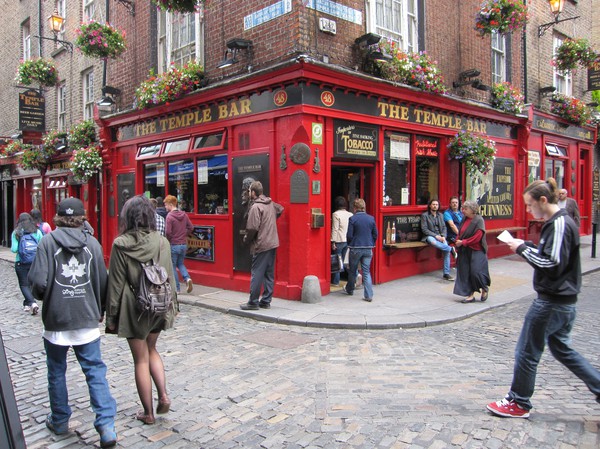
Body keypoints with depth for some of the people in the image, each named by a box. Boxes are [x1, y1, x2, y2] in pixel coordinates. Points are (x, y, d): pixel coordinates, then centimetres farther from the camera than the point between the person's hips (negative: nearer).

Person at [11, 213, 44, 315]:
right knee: (31, 283, 16)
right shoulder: (37, 232, -1)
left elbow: (14, 249, -9)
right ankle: (27, 304, 24)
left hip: (21, 263, -2)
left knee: (24, 284, 4)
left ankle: (32, 302, -15)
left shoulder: (16, 233, -5)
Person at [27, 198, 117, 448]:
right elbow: (103, 282, 2)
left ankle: (59, 421, 32)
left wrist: (43, 297, 10)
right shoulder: (92, 243, -1)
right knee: (95, 371, 5)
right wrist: (99, 310, 17)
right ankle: (106, 425, -1)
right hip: (87, 319, 1)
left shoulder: (47, 242, -7)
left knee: (56, 372, 17)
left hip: (56, 319, -1)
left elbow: (39, 282, -13)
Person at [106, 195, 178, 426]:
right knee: (151, 349, 25)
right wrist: (172, 305, 13)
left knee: (141, 359, 9)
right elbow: (169, 276, 2)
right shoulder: (162, 242, -4)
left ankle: (148, 413, 19)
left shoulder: (121, 244, -13)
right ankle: (163, 396, 12)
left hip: (133, 308, -3)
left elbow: (116, 282, -10)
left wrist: (111, 315, -1)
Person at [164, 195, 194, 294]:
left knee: (172, 266, 8)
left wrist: (169, 240, -2)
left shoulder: (169, 216, -16)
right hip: (184, 244, 6)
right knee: (180, 264, 23)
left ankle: (176, 288, 11)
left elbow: (168, 232, -20)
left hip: (173, 245, -6)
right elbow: (191, 227, 5)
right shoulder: (184, 214, 3)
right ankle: (187, 278, -1)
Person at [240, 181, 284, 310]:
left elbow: (253, 228, -19)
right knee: (269, 274, 11)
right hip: (273, 244, 8)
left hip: (261, 245, -8)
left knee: (257, 273, -2)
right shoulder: (271, 203, 10)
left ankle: (253, 302, 2)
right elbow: (281, 209, 31)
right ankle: (266, 301, 17)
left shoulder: (255, 207, -15)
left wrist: (246, 239, -3)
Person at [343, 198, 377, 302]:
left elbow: (349, 235, -10)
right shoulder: (371, 218, 1)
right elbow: (375, 235, 6)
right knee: (366, 272, 6)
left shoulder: (352, 219, -10)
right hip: (368, 249, 3)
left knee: (352, 271, 15)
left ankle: (349, 289, 35)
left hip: (355, 248, -3)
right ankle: (368, 295, 0)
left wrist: (350, 244, 10)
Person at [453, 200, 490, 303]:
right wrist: (458, 240, -2)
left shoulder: (479, 220, -12)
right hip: (465, 251, 7)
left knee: (476, 271, -7)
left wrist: (463, 242, -15)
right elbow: (460, 232, 17)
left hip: (476, 251, -7)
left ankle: (485, 289, 22)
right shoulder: (465, 220, 9)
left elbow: (477, 237, -18)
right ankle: (470, 295, 14)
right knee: (466, 273, 5)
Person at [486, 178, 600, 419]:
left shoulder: (560, 224, -19)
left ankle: (518, 403, 18)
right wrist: (526, 245, 4)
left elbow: (552, 263, -25)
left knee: (527, 352, 3)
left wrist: (522, 249, -16)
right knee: (562, 349, 23)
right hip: (562, 300, 10)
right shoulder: (557, 222, 11)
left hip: (552, 302, -10)